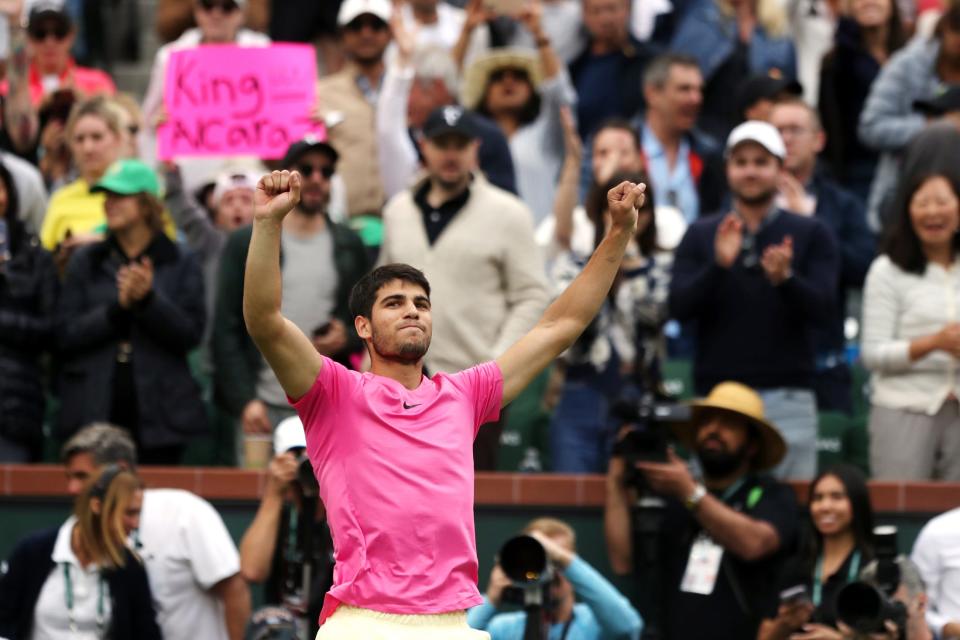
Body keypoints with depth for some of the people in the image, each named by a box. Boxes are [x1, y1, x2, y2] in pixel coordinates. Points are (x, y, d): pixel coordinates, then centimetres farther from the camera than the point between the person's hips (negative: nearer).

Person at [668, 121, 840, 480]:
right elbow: (680, 308, 0)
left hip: (787, 395, -1)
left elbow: (822, 311, -3)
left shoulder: (810, 235, 8)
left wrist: (784, 278, -23)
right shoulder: (701, 235, 11)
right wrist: (718, 265, -16)